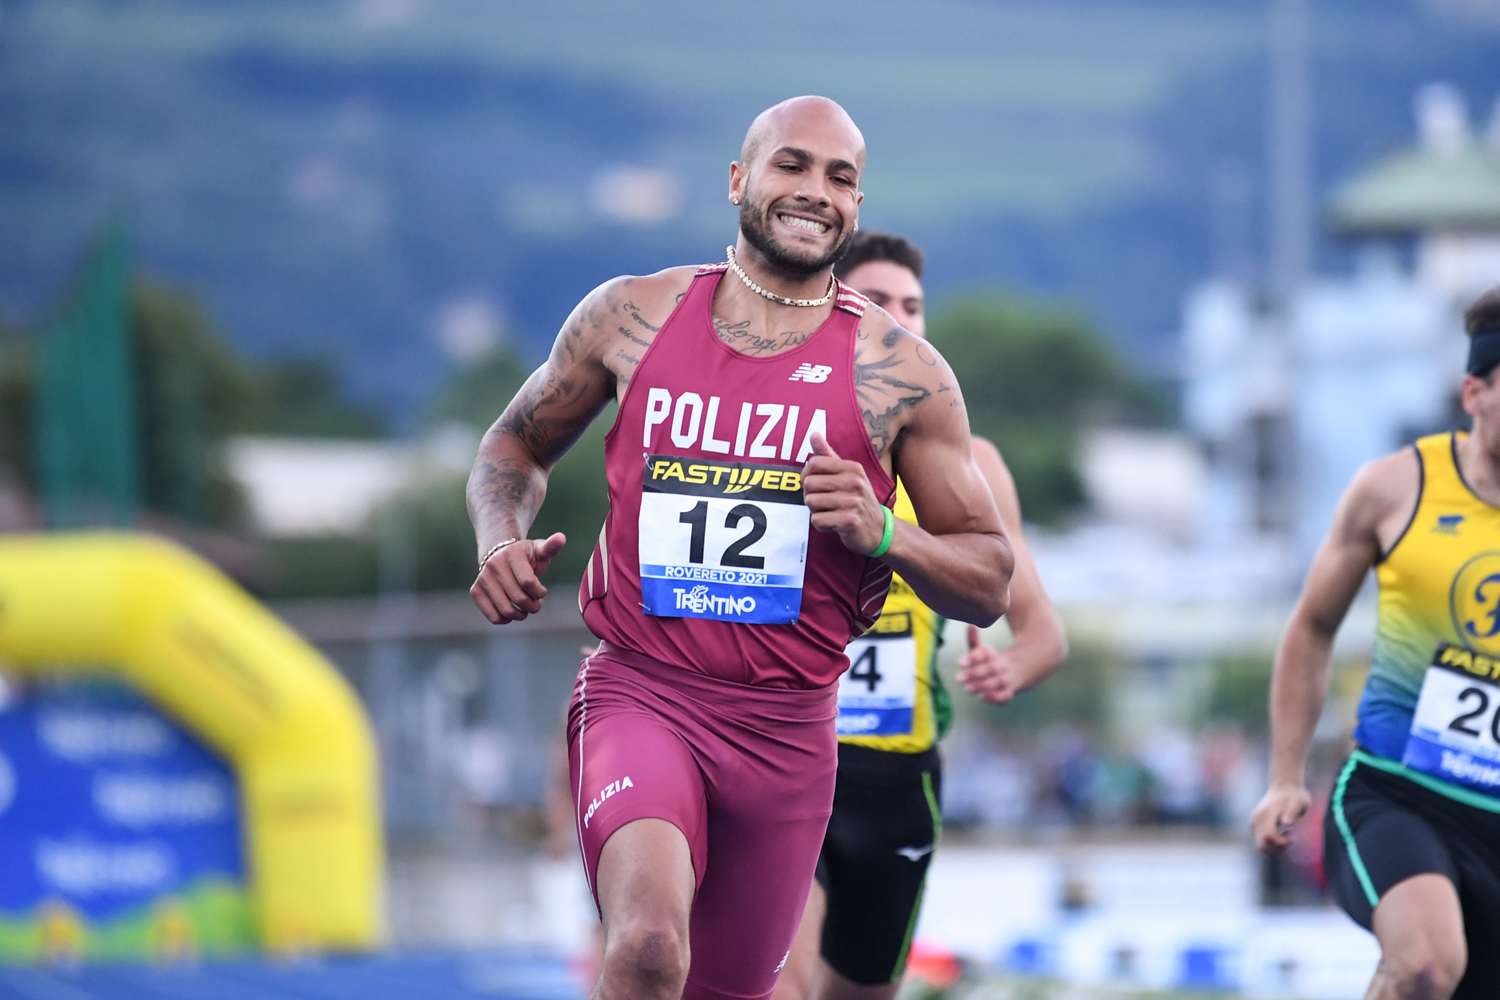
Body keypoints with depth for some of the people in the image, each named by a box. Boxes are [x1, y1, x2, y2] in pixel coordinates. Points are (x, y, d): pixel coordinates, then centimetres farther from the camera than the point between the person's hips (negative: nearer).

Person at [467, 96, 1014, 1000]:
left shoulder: (901, 374, 0)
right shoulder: (632, 316, 3)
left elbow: (990, 584, 3)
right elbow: (516, 446, 19)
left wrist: (882, 535, -16)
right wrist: (502, 542, -2)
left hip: (788, 729, 2)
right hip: (641, 696, -2)